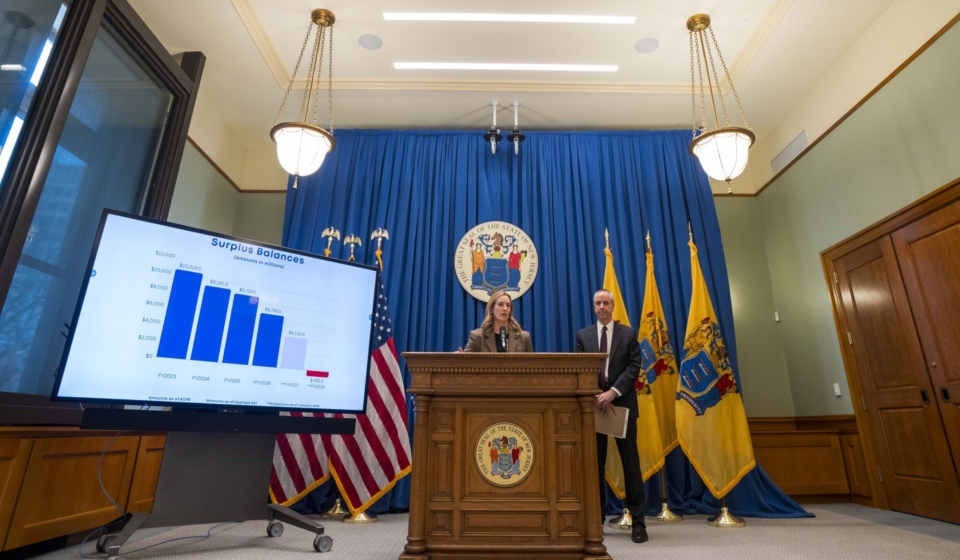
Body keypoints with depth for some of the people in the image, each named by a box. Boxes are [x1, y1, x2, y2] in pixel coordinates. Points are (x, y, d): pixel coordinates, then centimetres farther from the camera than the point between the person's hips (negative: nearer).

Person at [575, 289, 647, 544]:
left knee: (631, 463, 5)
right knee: (594, 464, 8)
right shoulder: (582, 335, 7)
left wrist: (612, 392, -16)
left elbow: (634, 368, -5)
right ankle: (596, 519, 19)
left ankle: (638, 522, 15)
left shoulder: (628, 334, 4)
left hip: (622, 405, -1)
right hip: (593, 404, 1)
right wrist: (596, 397, -12)